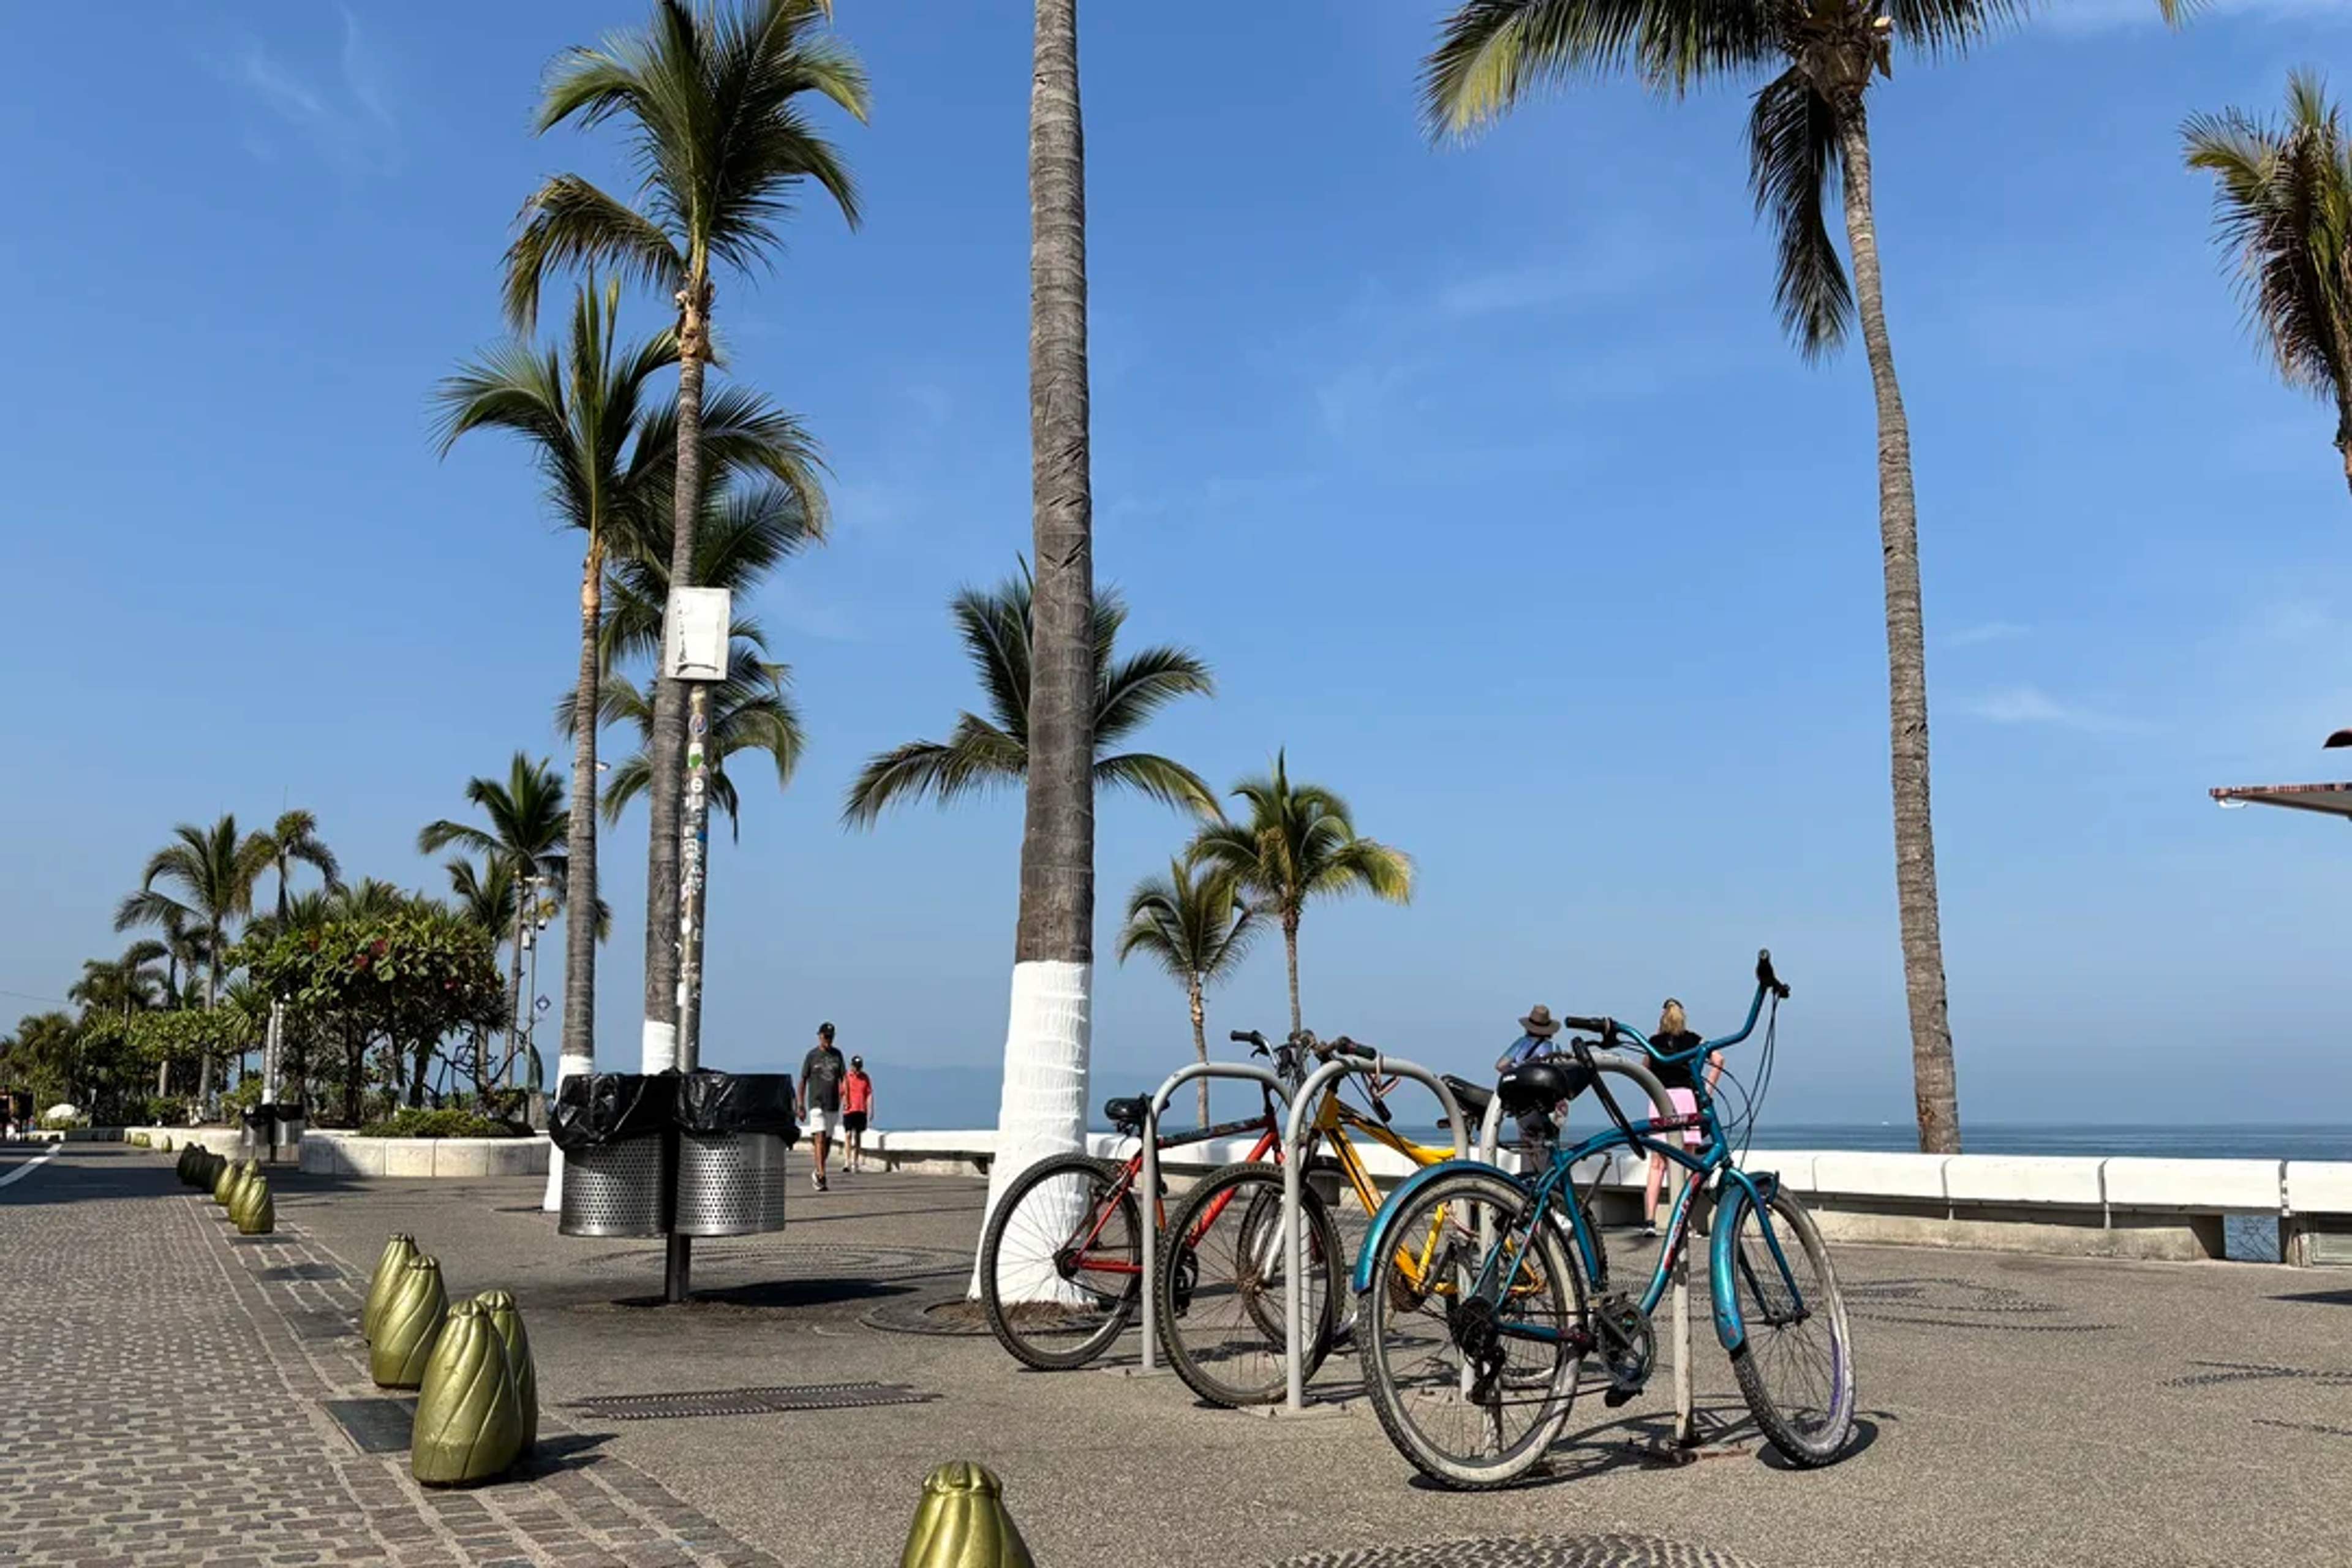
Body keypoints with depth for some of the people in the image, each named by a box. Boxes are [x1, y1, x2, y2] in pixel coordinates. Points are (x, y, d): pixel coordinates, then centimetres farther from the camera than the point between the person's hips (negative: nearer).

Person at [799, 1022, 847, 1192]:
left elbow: (843, 1077, 6)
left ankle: (817, 1173, 25)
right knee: (820, 1139, -15)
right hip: (816, 1103, -4)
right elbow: (803, 1081, 1)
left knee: (828, 1141, 10)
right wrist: (801, 1106, -3)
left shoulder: (837, 1055, 9)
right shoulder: (812, 1055, -1)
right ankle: (821, 1176, -18)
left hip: (833, 1105, 4)